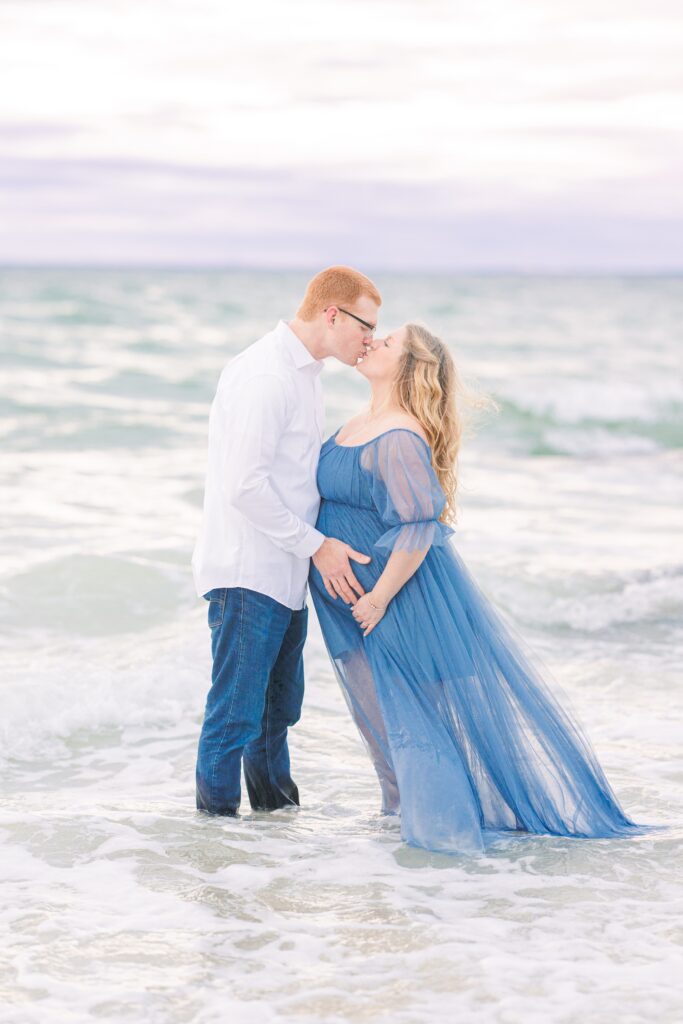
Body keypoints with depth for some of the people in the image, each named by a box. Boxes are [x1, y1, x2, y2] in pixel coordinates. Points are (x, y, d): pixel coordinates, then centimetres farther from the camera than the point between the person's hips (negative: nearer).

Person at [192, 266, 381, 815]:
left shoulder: (301, 373, 15)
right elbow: (245, 485, -23)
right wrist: (316, 545, -18)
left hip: (285, 574, 10)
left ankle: (277, 810, 32)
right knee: (237, 713, -5)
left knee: (280, 707, 19)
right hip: (248, 574, -10)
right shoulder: (265, 374, -18)